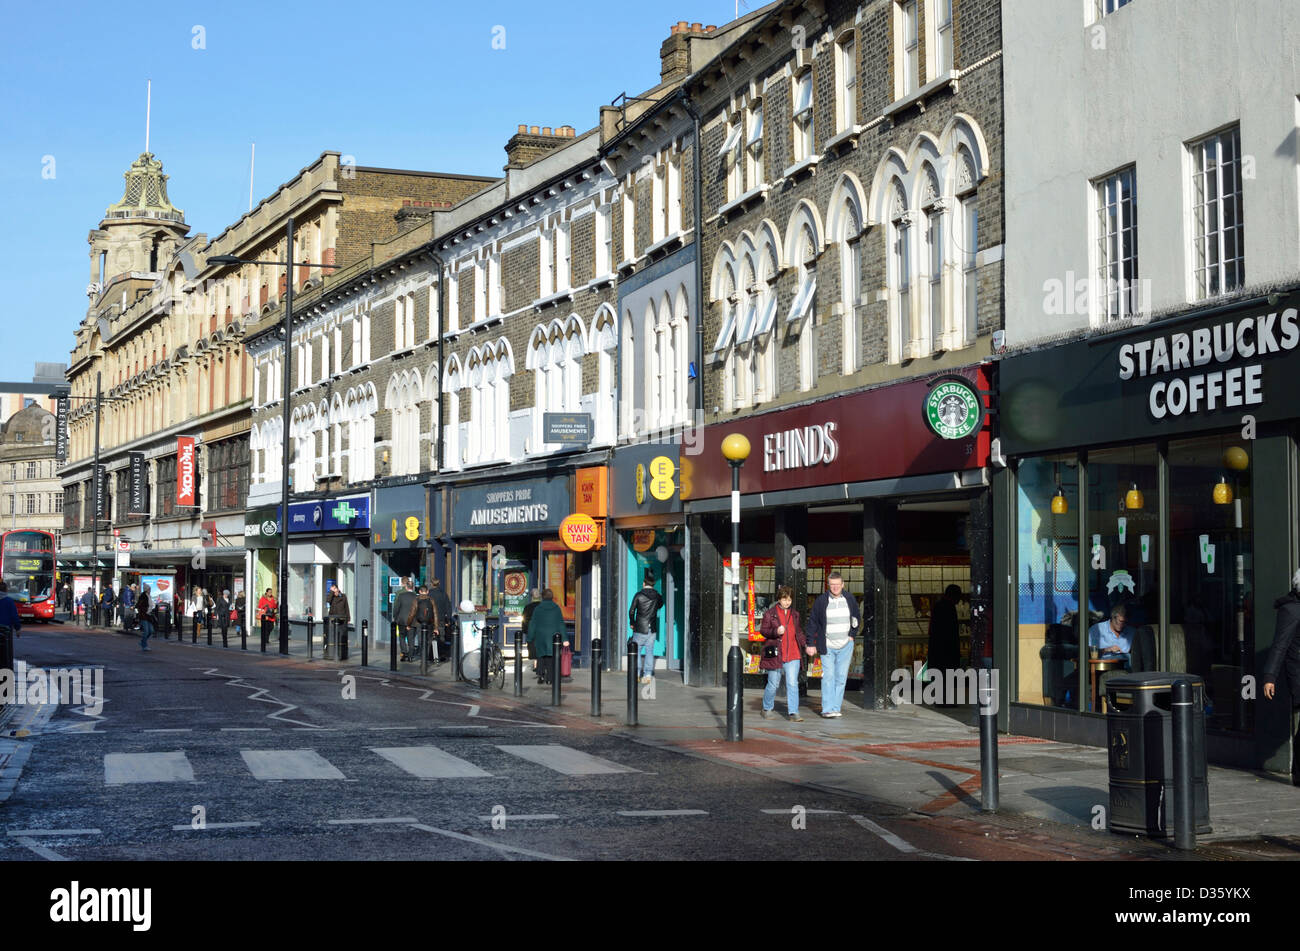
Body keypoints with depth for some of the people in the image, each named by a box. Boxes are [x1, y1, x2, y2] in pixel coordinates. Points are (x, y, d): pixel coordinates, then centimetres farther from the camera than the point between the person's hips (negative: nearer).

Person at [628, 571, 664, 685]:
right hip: (652, 629, 3)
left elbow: (631, 611, -7)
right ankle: (648, 674, 1)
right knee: (649, 651, 7)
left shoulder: (639, 595, -7)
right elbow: (660, 605, 21)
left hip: (640, 629, -3)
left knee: (636, 651, 7)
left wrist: (632, 623, 6)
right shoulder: (657, 596, 1)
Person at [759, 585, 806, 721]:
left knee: (792, 683, -7)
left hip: (792, 655, 3)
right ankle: (767, 709, 25)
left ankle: (793, 712, -6)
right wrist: (776, 632, -21)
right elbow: (763, 630, -3)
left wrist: (805, 645, 8)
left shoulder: (794, 614, 13)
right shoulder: (770, 613, 0)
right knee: (773, 684, 4)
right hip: (775, 655, -3)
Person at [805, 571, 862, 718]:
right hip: (827, 646, -3)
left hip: (845, 646, 3)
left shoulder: (850, 599, 2)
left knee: (841, 677, 3)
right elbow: (812, 622, 0)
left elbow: (857, 617, 19)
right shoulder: (821, 600, -6)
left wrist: (851, 634, 7)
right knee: (828, 677, -10)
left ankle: (836, 708, 9)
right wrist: (811, 644, -2)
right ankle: (828, 709, -10)